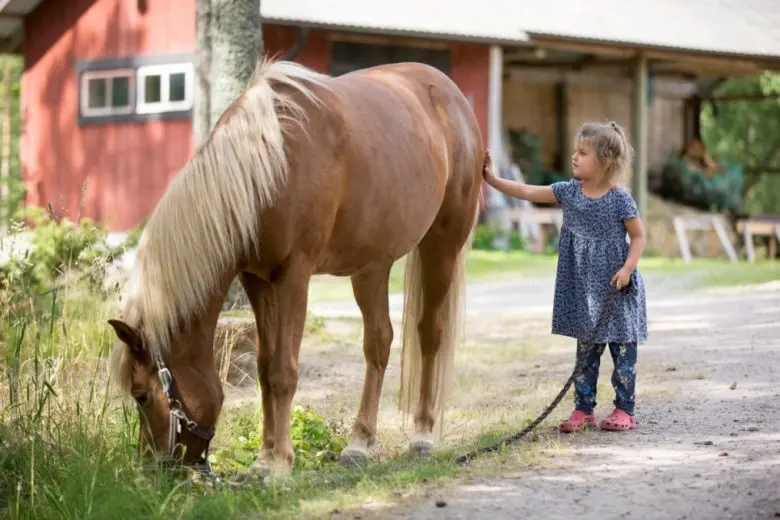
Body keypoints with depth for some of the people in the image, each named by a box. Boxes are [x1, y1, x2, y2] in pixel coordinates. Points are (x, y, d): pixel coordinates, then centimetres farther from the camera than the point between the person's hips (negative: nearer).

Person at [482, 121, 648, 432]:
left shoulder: (619, 199, -11)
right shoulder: (568, 192, 2)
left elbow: (638, 236, -5)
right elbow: (527, 192, -1)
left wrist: (627, 268, -17)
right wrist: (492, 179, -8)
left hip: (615, 288, -5)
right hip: (583, 287, 5)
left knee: (622, 348, 3)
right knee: (586, 348, 10)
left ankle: (625, 409, 11)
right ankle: (583, 409, 15)